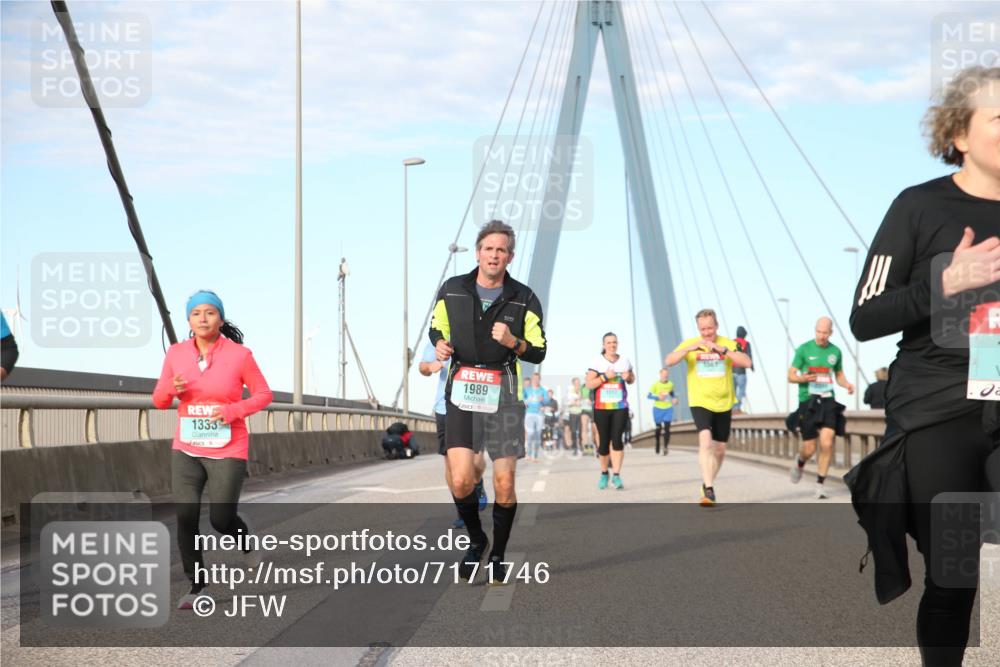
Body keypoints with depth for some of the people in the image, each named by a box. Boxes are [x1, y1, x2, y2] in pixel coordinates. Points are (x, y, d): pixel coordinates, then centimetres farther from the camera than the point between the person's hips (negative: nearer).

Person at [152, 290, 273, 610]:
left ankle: (245, 540, 34)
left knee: (221, 519, -3)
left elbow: (264, 395, 0)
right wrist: (171, 388, -18)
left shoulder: (239, 355, -10)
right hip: (187, 450, 3)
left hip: (228, 451, -3)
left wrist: (233, 411, -18)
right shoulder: (176, 353, -2)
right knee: (186, 517, -9)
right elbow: (159, 400, 6)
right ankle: (197, 585, 6)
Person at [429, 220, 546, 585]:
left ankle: (498, 556, 18)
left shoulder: (524, 299, 0)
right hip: (462, 392, 1)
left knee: (504, 484, -2)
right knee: (461, 480, -12)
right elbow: (437, 328, 20)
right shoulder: (452, 290, 3)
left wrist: (513, 342, -17)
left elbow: (538, 352, 3)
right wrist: (440, 344, -3)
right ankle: (476, 540, 16)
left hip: (504, 395, 0)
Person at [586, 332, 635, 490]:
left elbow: (632, 379, 21)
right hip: (601, 407, -1)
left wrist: (628, 377, -2)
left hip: (620, 407, 1)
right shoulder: (597, 361, -2)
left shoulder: (624, 361, 9)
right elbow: (589, 384, -6)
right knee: (604, 441, 4)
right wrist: (605, 376, -17)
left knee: (617, 439, -11)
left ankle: (616, 475, -12)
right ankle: (604, 473, 24)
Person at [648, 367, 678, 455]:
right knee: (658, 428, 9)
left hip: (668, 408, 1)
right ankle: (657, 445, 29)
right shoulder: (656, 384, -8)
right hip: (658, 408, -1)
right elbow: (648, 396, -7)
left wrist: (674, 398, 0)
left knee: (667, 428, -11)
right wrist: (658, 397, -21)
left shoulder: (670, 384, 0)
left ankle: (665, 447, -10)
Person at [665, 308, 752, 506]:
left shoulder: (727, 344, -1)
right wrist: (689, 349, -28)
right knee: (705, 441, -24)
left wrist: (722, 350, -26)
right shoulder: (689, 344, -2)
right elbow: (668, 362, -15)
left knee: (719, 449, 12)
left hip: (723, 404, 3)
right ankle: (709, 490, -26)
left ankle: (707, 485, 34)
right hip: (700, 402, -3)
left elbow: (746, 362, -16)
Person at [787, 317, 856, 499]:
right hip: (808, 402, -2)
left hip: (828, 401, 2)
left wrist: (847, 384, 0)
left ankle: (820, 484, -1)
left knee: (827, 443, -13)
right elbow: (791, 376, 1)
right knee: (809, 448, 0)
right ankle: (800, 463, 37)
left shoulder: (835, 351, 8)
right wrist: (803, 378, -21)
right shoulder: (804, 349, -1)